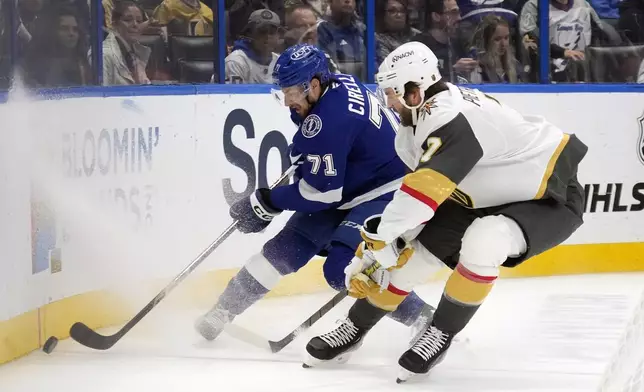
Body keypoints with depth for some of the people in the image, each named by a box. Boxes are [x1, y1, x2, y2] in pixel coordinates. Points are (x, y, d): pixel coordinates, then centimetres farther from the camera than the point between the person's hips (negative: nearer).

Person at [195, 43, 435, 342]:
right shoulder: (337, 84, -4)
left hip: (386, 193, -10)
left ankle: (423, 319, -14)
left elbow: (320, 192, -25)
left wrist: (267, 202, -15)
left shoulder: (330, 119, -31)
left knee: (343, 268, -25)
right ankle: (225, 309, 17)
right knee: (288, 246, 8)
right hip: (347, 184, 10)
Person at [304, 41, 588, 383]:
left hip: (551, 198, -10)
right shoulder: (424, 117, -1)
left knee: (482, 242, -35)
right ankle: (354, 328, 24)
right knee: (414, 249, 5)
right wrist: (391, 237, 5)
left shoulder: (450, 117, -32)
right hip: (489, 198, 10)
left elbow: (425, 188, -39)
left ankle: (441, 333, -14)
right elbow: (420, 189, 10)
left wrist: (380, 236, -31)